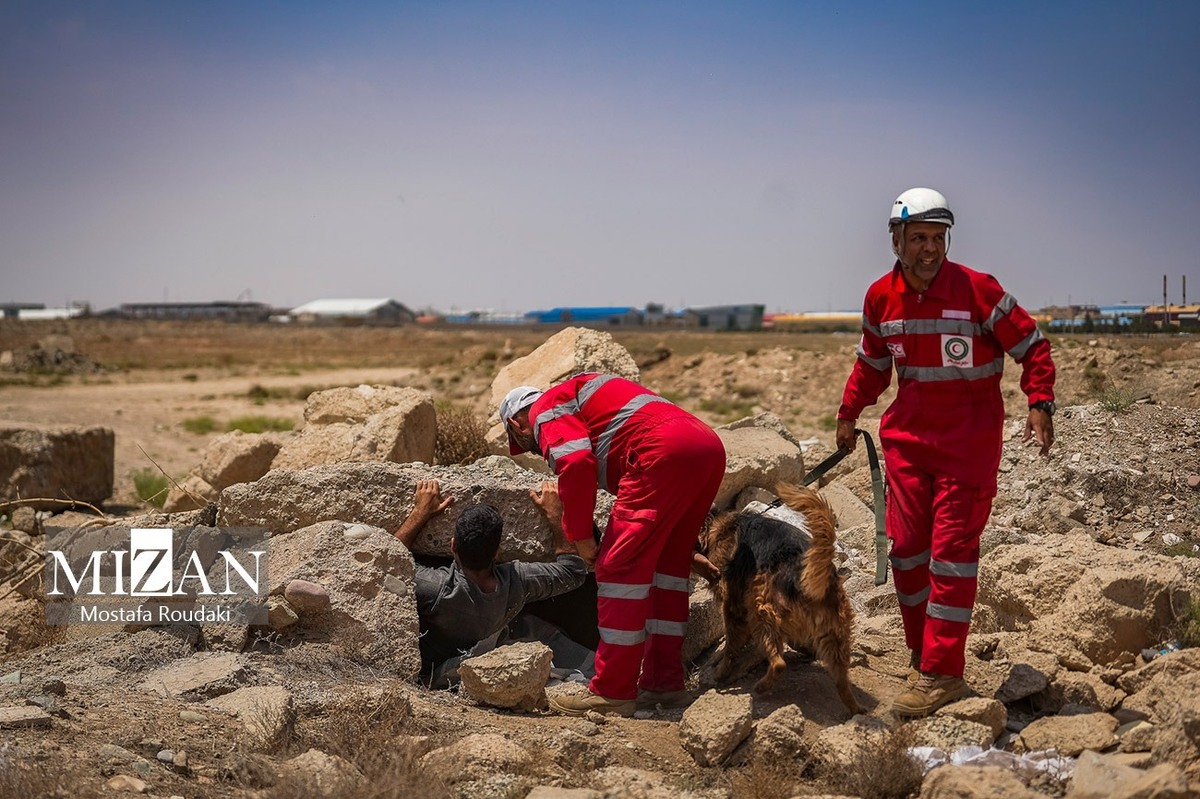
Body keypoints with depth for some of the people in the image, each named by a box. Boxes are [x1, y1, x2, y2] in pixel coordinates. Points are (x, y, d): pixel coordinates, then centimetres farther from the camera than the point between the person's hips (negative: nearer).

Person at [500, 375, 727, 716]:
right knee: (666, 567, 18)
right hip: (710, 446, 10)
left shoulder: (546, 410, 9)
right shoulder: (582, 392, 37)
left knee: (620, 570, -4)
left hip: (665, 452, -9)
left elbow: (576, 463, -11)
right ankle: (664, 682, 21)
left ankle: (612, 693, -1)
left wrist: (580, 536, -1)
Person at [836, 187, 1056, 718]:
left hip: (969, 440, -5)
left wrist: (1040, 404, -18)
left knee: (951, 550, -7)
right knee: (905, 546, 7)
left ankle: (942, 674, -4)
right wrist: (849, 413, 17)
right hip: (907, 436, 5)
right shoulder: (881, 297, 0)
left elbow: (1031, 345, -7)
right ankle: (922, 654, 23)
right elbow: (872, 362, 18)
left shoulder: (977, 290, -13)